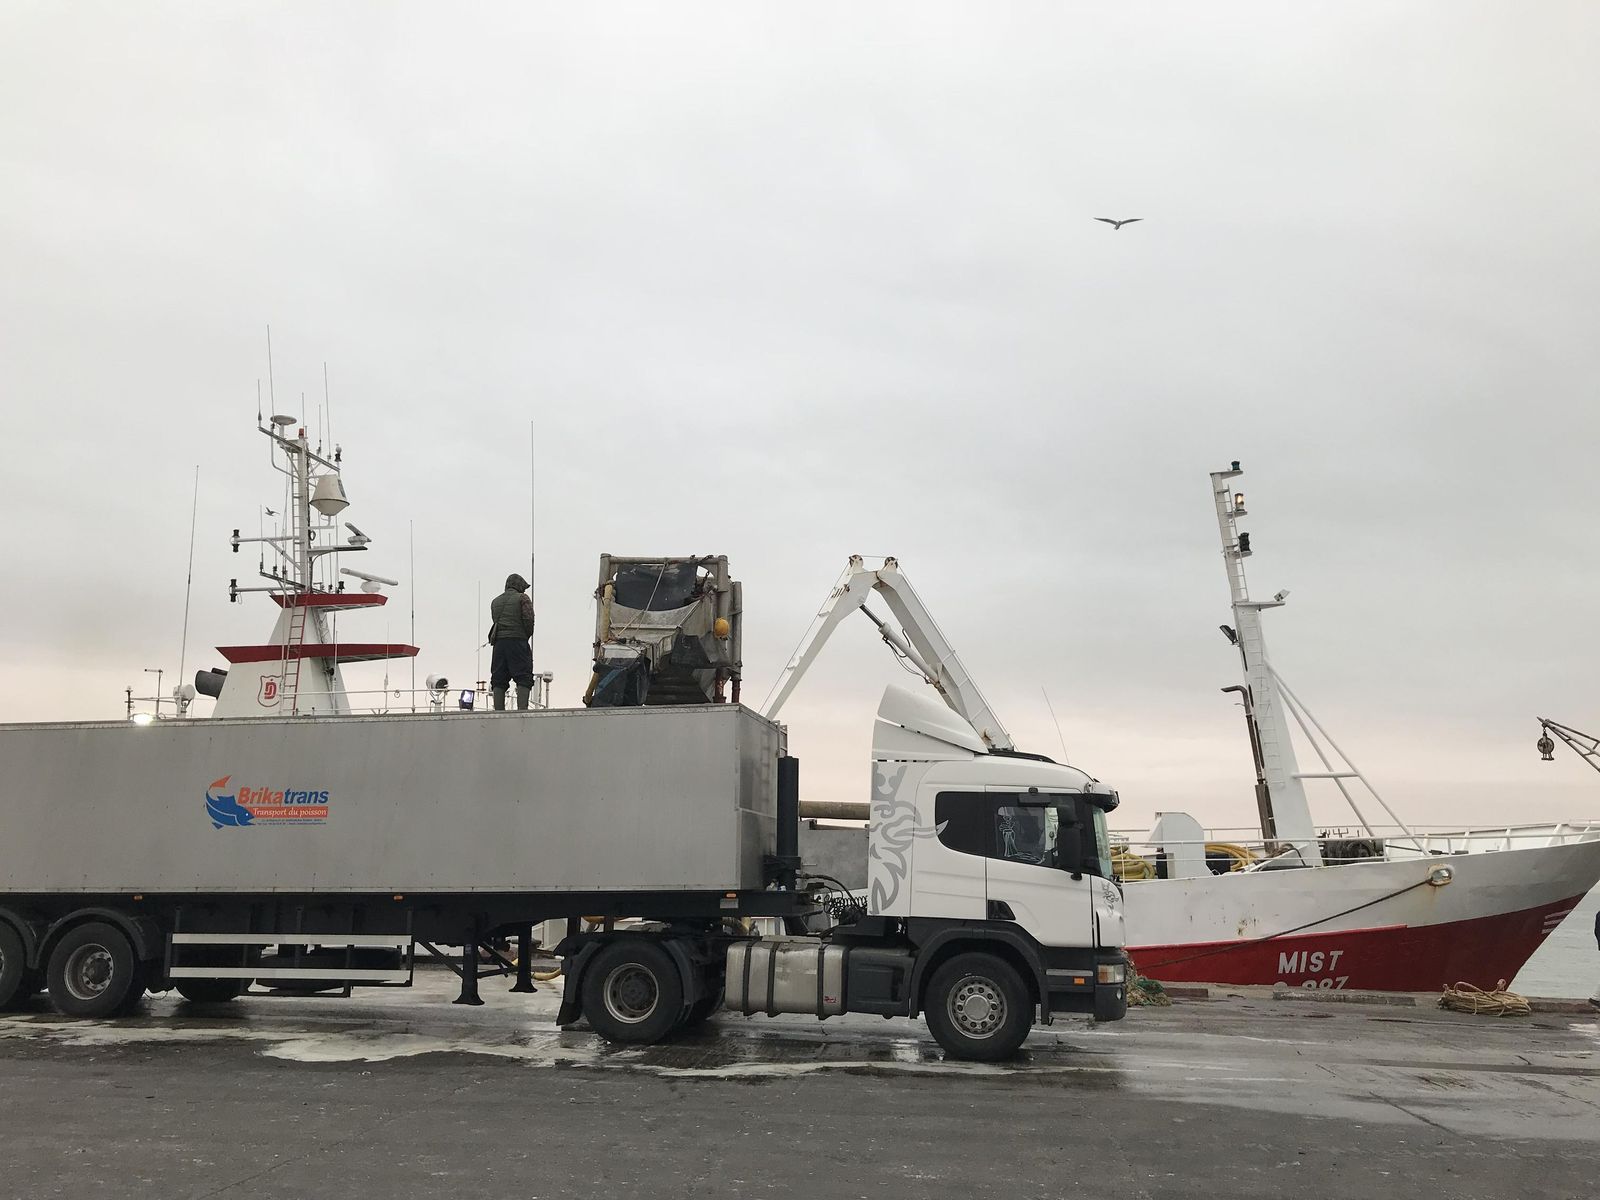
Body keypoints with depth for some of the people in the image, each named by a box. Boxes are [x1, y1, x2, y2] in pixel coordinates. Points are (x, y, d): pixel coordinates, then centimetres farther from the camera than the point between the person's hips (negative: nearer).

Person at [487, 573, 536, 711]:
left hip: (498, 642, 5)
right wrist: (527, 636, 5)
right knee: (524, 678, -6)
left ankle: (499, 711, -1)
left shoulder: (495, 601, 21)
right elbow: (528, 619, -7)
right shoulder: (522, 598, 3)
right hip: (517, 640, -5)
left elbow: (495, 621, 14)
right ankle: (522, 710, -19)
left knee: (499, 680, 5)